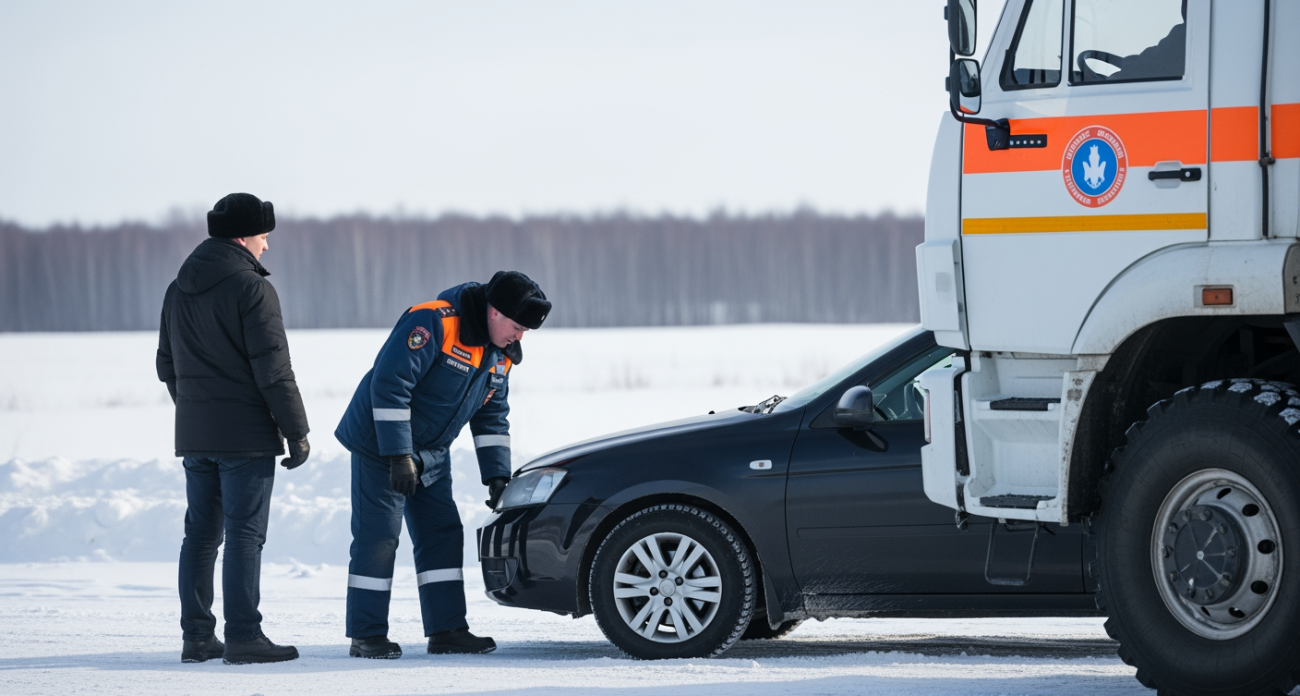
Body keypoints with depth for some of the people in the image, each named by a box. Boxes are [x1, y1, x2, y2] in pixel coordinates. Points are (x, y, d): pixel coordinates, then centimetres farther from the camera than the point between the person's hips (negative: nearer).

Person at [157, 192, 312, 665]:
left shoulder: (178, 290, 13)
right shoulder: (250, 288, -12)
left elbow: (168, 366, 19)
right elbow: (273, 369, -15)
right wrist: (297, 431, -10)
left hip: (193, 435, 7)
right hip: (245, 435, -7)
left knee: (200, 533, 11)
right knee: (244, 534, -5)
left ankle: (197, 636, 12)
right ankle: (242, 638, -7)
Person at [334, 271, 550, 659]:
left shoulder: (500, 354, 4)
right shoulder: (433, 324, -24)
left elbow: (491, 416, 15)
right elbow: (389, 384, -27)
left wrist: (496, 472, 7)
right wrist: (399, 456, -28)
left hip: (430, 455, 9)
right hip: (381, 443, -9)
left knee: (443, 535, 7)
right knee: (378, 536, -9)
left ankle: (447, 630, 12)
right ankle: (366, 635, -5)